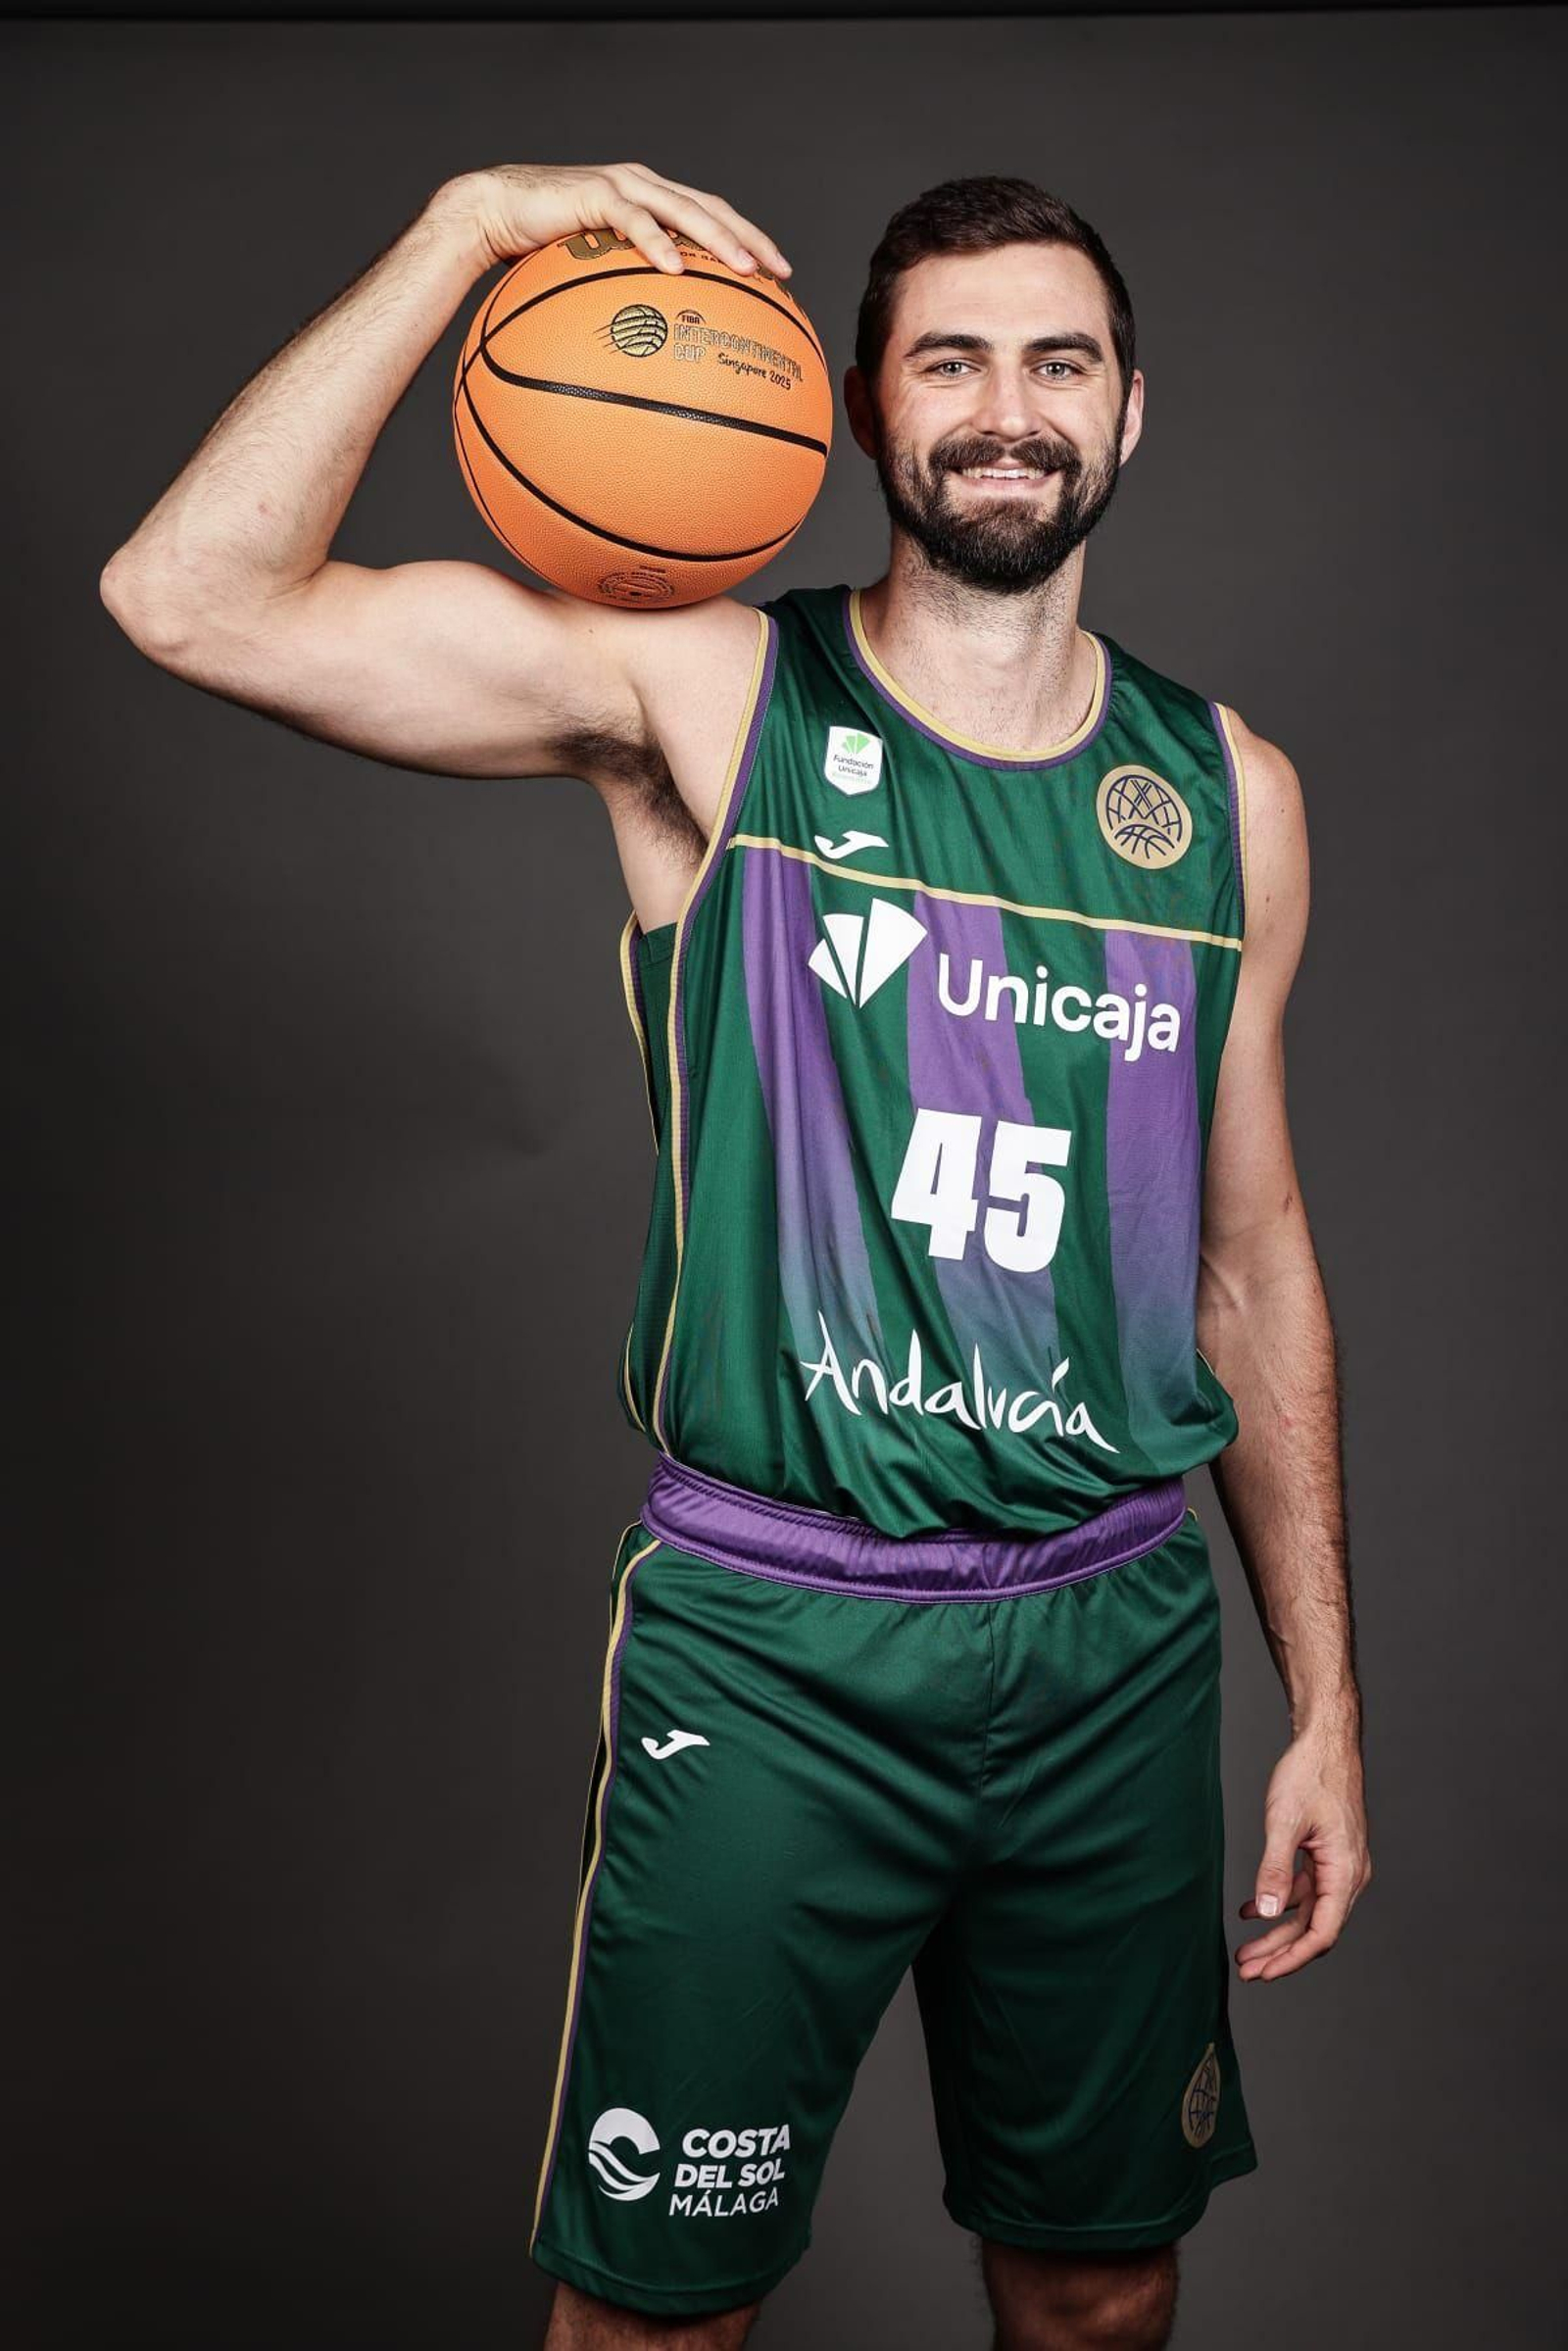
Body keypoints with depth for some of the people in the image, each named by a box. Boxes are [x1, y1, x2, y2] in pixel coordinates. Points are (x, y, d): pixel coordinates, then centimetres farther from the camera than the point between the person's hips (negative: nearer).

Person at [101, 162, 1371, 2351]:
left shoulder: (1228, 796, 4)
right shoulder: (706, 698, -6)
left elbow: (1253, 1260, 10)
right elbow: (193, 595, -16)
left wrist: (1326, 1699, 9)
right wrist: (471, 223, -19)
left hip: (1120, 1649, 3)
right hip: (766, 1651, -3)